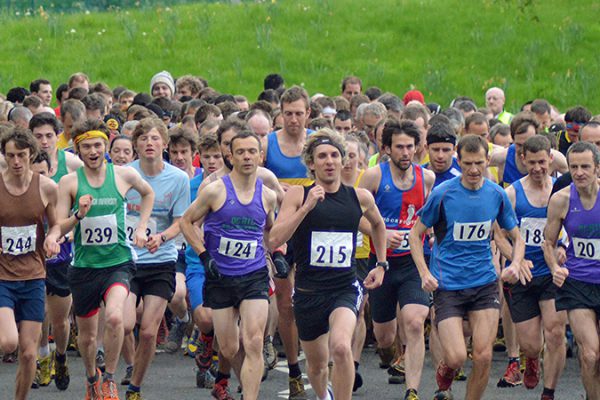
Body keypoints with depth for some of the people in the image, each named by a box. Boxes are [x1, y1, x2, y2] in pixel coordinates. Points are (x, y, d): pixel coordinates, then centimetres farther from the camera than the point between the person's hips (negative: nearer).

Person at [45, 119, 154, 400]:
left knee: (114, 317, -27)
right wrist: (79, 215, -21)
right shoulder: (69, 182, -2)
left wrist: (141, 227, 13)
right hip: (84, 266, 1)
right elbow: (58, 228, -3)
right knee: (87, 335, 12)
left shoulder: (124, 175, -1)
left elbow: (148, 193, 22)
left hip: (118, 263, -1)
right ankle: (91, 377, 42)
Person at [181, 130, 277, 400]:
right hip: (220, 278, -1)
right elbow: (186, 221, 4)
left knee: (253, 344, -15)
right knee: (229, 350, 5)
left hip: (255, 277, 1)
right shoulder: (215, 191, -5)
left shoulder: (268, 196, 6)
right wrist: (204, 256, -5)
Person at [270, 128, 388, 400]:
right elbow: (275, 239, -18)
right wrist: (307, 207, -24)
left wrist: (381, 264, 23)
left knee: (341, 347, -29)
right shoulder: (298, 195, -6)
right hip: (309, 291, 0)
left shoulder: (360, 197, 2)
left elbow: (377, 224, 26)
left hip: (346, 288, 0)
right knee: (317, 364, 17)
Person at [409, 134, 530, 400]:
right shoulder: (443, 194, -8)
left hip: (484, 284, 3)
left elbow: (516, 238, 14)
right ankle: (444, 375, 25)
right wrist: (424, 273, -10)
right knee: (456, 358, -11)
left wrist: (515, 263, -7)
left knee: (483, 357, -7)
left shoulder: (497, 195, 2)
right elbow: (415, 235, 1)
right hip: (447, 286, -3)